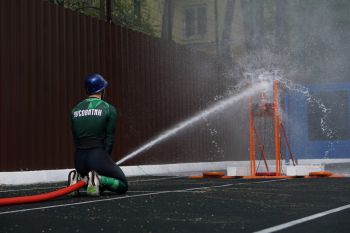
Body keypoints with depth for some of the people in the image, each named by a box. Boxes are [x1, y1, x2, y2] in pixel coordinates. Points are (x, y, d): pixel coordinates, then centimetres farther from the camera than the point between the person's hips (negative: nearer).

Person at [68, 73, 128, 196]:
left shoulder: (75, 110, 11)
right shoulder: (109, 109, -2)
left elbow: (75, 139, 11)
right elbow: (109, 138, -4)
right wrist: (105, 159, 5)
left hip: (79, 159, 6)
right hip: (98, 156, -6)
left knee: (99, 186, 28)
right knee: (123, 186, 11)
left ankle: (78, 178, -1)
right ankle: (98, 179, -16)